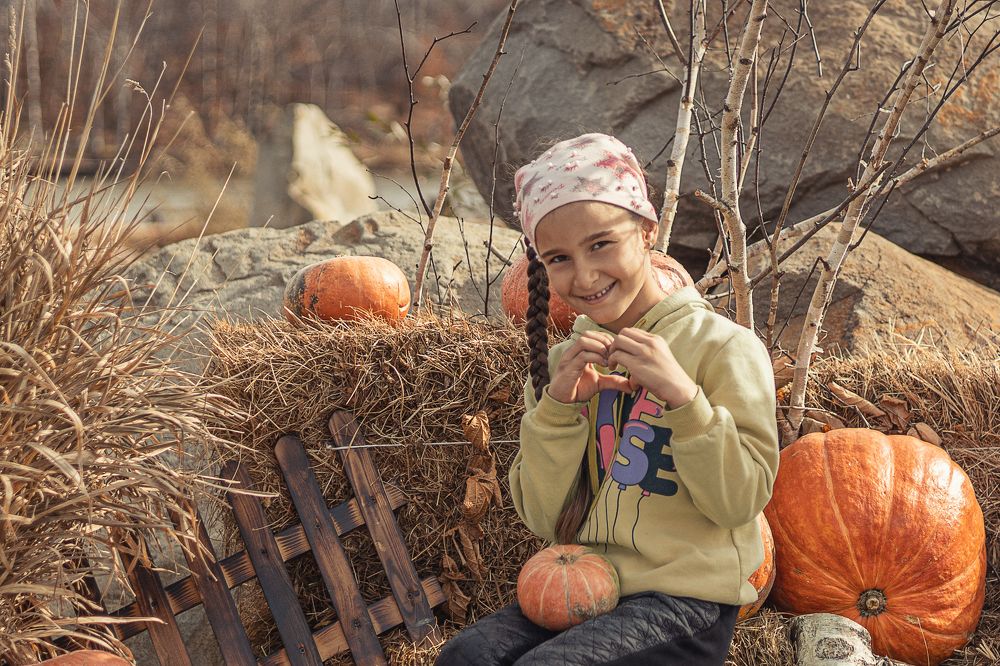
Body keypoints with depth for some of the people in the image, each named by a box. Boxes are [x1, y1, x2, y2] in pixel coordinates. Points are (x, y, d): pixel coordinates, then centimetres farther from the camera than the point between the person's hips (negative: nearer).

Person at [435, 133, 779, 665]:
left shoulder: (725, 347, -5)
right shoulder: (562, 363, 10)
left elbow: (741, 501, -10)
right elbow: (544, 518, 6)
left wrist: (683, 396, -22)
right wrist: (558, 407, -8)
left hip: (685, 599, -4)